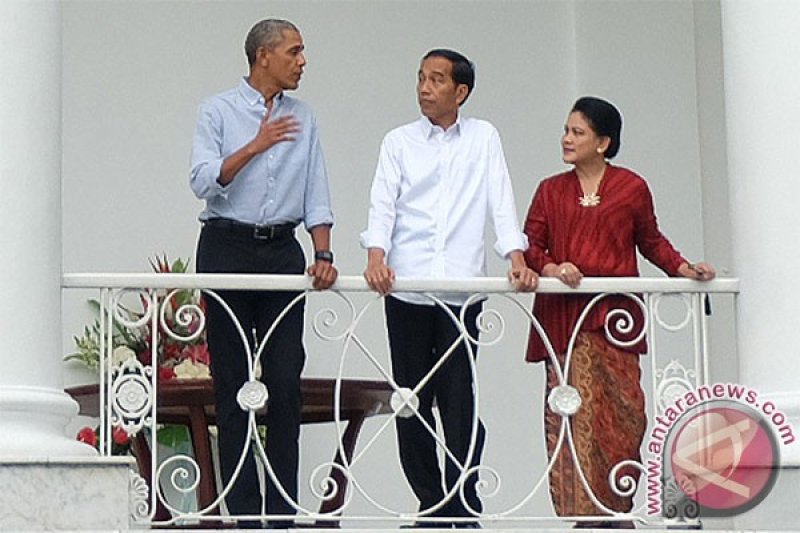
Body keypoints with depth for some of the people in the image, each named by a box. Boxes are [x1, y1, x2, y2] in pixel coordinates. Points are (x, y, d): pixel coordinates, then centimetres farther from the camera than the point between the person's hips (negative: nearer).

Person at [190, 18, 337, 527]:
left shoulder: (303, 118, 12)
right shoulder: (218, 111, 1)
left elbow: (317, 195, 9)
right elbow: (204, 181, -10)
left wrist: (323, 254, -3)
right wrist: (256, 146, -14)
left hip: (283, 250, 3)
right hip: (228, 247, -3)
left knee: (286, 381, -1)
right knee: (233, 384, -1)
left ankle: (284, 508, 4)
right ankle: (243, 510, 3)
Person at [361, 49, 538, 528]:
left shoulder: (483, 138, 11)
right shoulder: (399, 142, 12)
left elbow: (501, 204, 6)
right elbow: (382, 205, 3)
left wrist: (517, 259, -8)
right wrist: (376, 255, -14)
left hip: (462, 287, -1)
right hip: (406, 288, 1)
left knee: (459, 402, -6)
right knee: (411, 403, 2)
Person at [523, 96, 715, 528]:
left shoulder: (632, 188, 8)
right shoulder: (551, 191, 13)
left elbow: (651, 242, 17)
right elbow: (530, 245, 8)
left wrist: (684, 269, 4)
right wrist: (551, 269, -12)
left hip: (616, 316, -1)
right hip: (564, 318, 1)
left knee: (623, 413, -5)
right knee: (574, 411, -7)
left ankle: (616, 509, 6)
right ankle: (583, 511, -6)